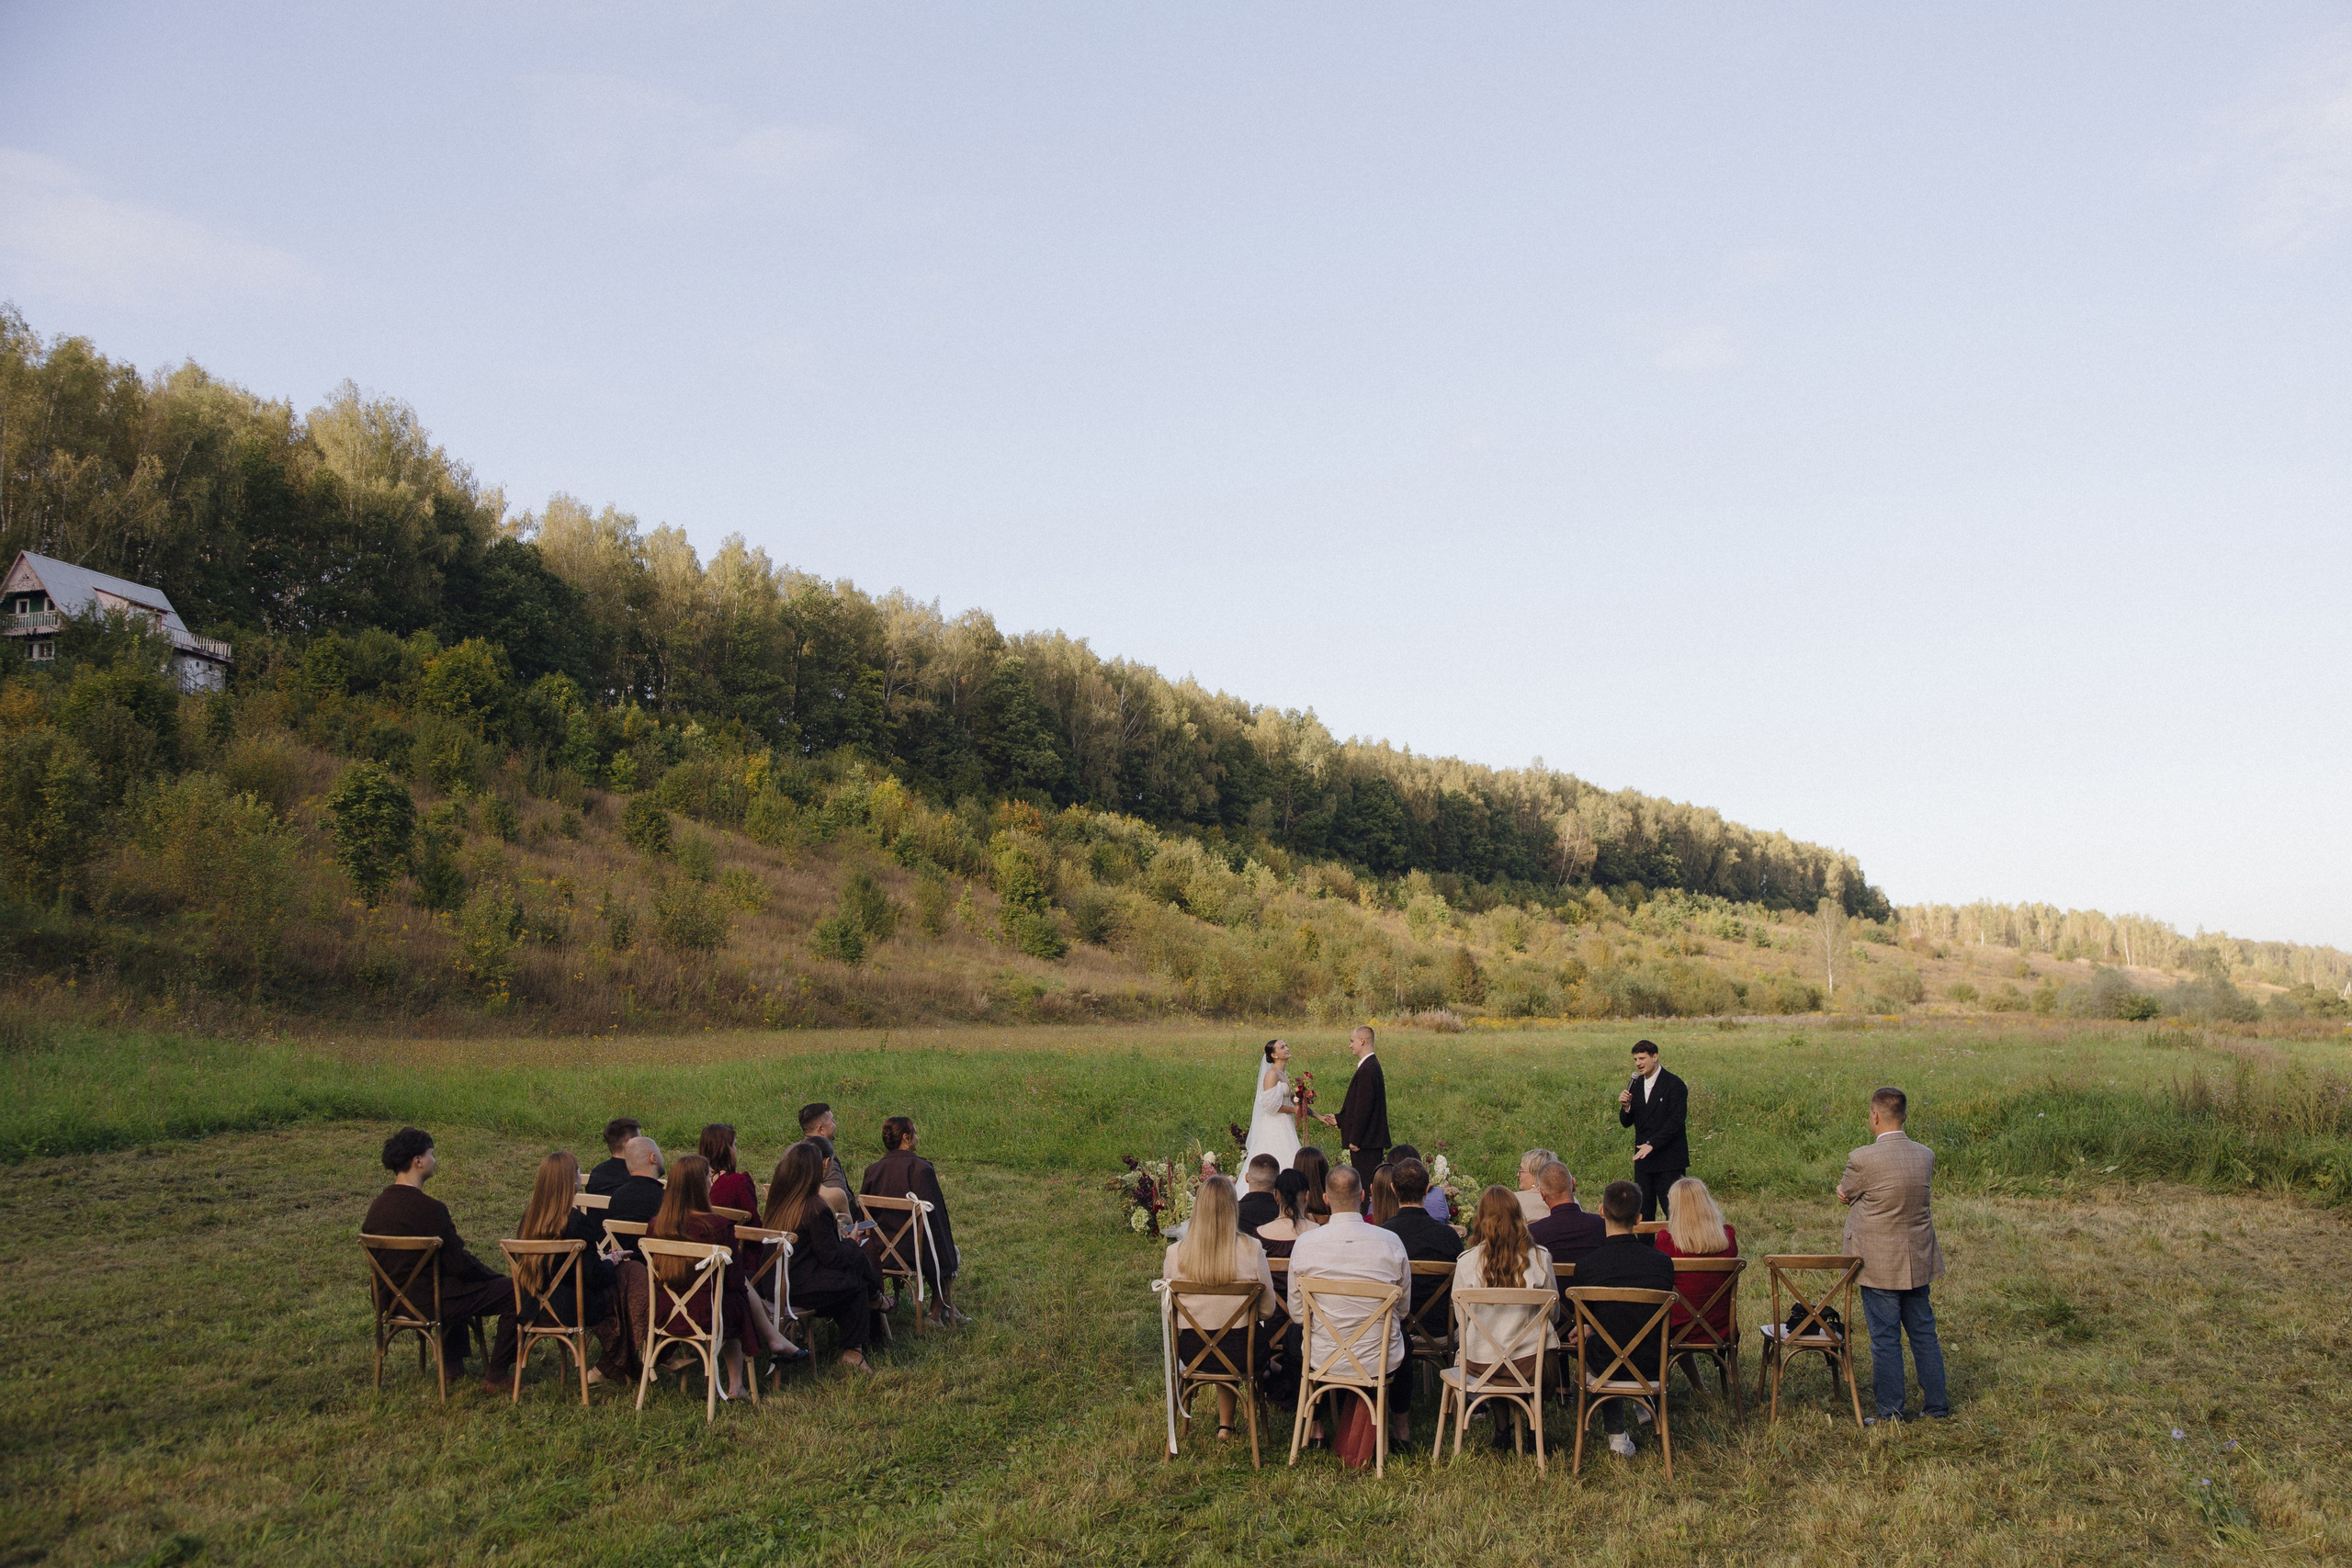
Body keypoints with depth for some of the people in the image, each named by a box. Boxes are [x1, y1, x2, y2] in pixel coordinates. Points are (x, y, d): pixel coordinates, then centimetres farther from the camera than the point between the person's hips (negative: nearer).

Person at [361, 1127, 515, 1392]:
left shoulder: (377, 1206, 1)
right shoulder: (429, 1209, -24)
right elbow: (459, 1264, -20)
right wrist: (499, 1277, -2)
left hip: (391, 1301, 9)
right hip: (427, 1303, -9)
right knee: (515, 1291, -4)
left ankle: (453, 1364, 42)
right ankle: (497, 1376, 2)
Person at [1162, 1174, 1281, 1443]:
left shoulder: (1176, 1253, -13)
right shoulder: (1251, 1249, -18)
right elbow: (1267, 1310, -6)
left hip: (1192, 1353, 2)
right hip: (1241, 1354, -2)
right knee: (1268, 1337, 32)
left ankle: (1225, 1424, 44)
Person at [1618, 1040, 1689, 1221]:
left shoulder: (1674, 1085, -8)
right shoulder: (1635, 1085, 9)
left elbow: (1675, 1122, -15)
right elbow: (1626, 1123, 9)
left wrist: (1652, 1144, -22)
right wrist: (1626, 1106, -12)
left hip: (1669, 1160, -6)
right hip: (1643, 1158, 6)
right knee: (1643, 1213, 6)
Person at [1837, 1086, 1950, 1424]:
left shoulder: (1863, 1159, -20)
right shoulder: (1926, 1156, -2)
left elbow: (1843, 1195, -4)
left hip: (1879, 1264, -5)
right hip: (1918, 1261, 5)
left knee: (1885, 1338, 3)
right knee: (1924, 1333, 16)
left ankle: (1890, 1412, 10)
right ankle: (1937, 1405, 25)